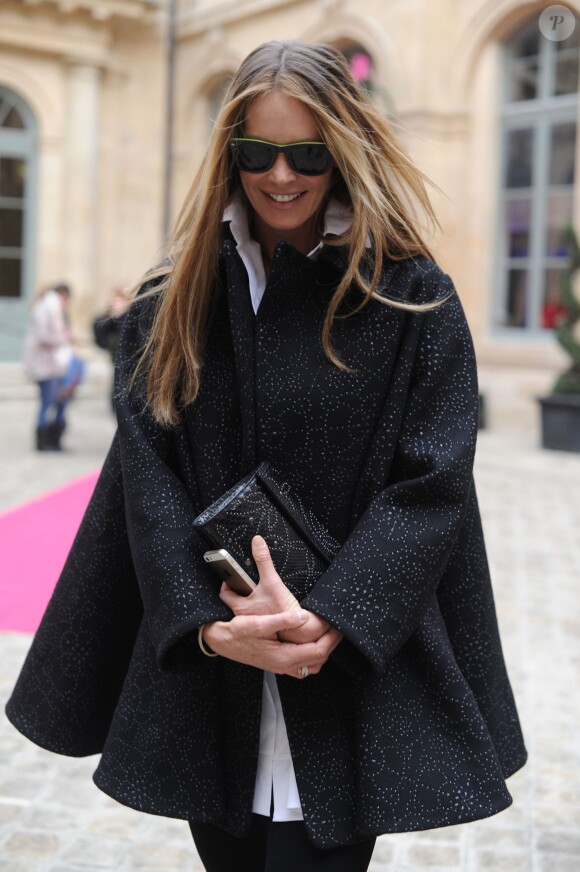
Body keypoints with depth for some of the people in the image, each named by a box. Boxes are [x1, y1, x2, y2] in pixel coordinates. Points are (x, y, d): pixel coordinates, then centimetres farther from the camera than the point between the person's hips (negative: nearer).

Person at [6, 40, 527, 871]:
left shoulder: (413, 299, -2)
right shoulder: (176, 302, 5)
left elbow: (432, 483, -8)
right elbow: (147, 473, -2)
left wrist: (330, 620, -20)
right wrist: (208, 624, -16)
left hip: (351, 679, -2)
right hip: (202, 677, 3)